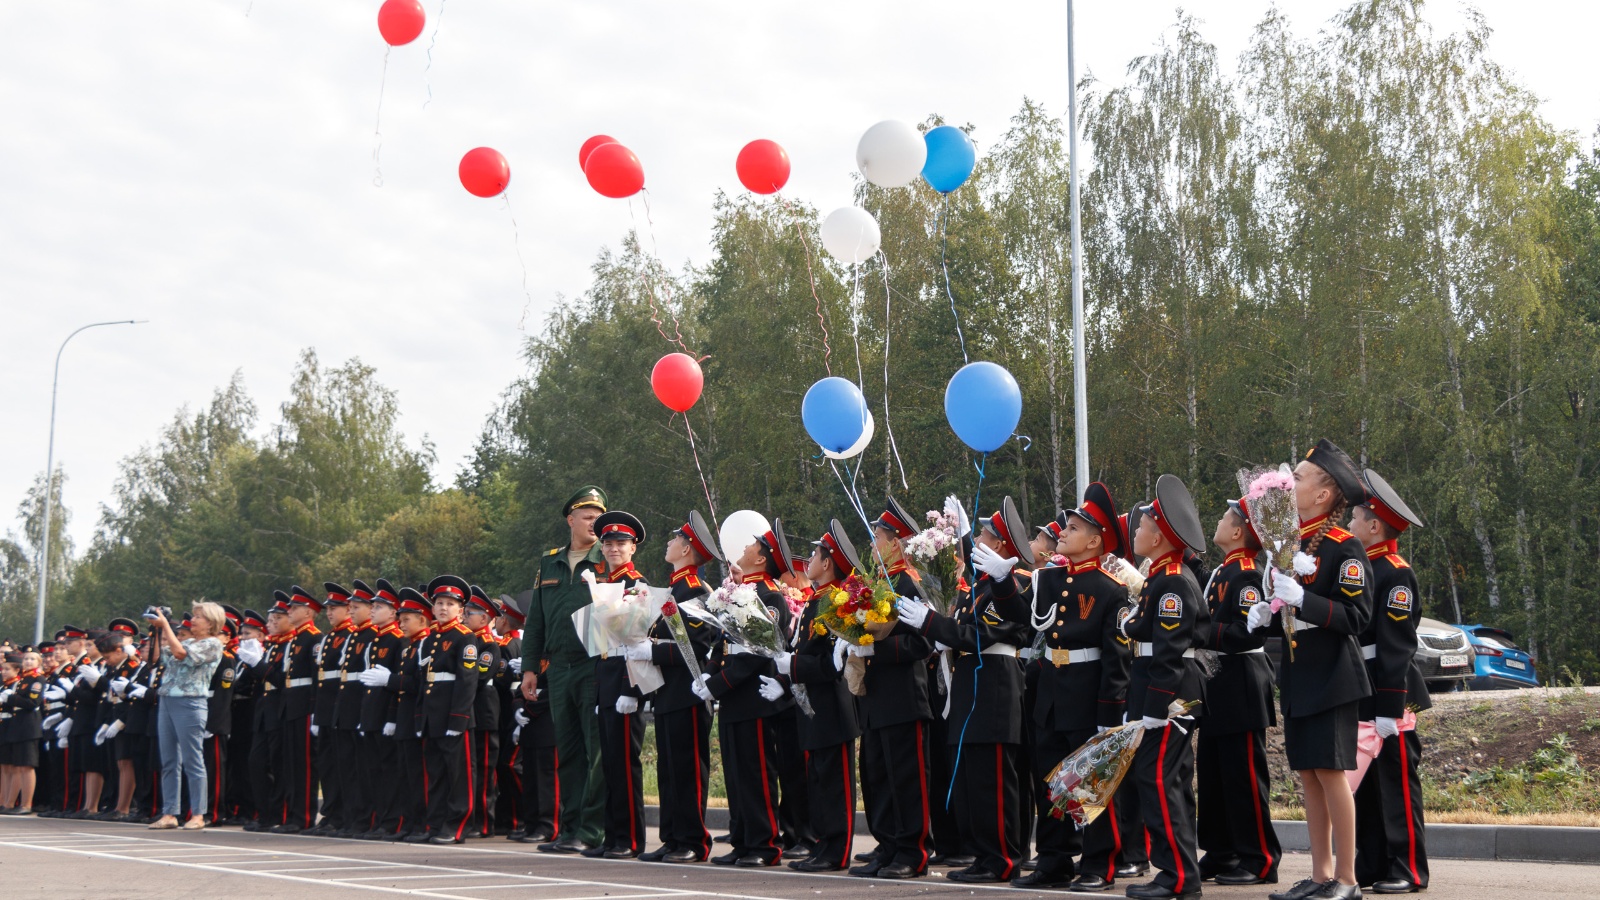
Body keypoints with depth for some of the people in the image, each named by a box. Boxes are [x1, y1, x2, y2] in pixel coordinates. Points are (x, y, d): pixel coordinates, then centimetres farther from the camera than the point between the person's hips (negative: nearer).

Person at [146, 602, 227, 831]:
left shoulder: (213, 644, -5)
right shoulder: (188, 641, 19)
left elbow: (180, 653, -17)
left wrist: (165, 624, -12)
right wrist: (157, 630, 9)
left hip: (189, 704, -8)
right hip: (166, 702, 8)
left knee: (192, 762, -4)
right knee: (169, 762, 8)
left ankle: (198, 815, 0)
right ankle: (169, 813, 13)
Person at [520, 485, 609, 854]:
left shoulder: (607, 562, 2)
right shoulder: (549, 564, 16)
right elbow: (535, 619, 18)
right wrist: (529, 667, 11)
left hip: (596, 667, -5)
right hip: (559, 668, 5)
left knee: (597, 751, -6)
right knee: (568, 752, 9)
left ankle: (590, 831, -3)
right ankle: (570, 828, 15)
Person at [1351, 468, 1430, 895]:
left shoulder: (1396, 574, -13)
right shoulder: (1361, 568, 14)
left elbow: (1396, 646, -17)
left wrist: (1389, 710, -20)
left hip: (1388, 692, -9)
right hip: (1358, 693, 9)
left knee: (1396, 779, -3)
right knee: (1364, 780, 11)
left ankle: (1408, 869, 4)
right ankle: (1371, 865, 17)